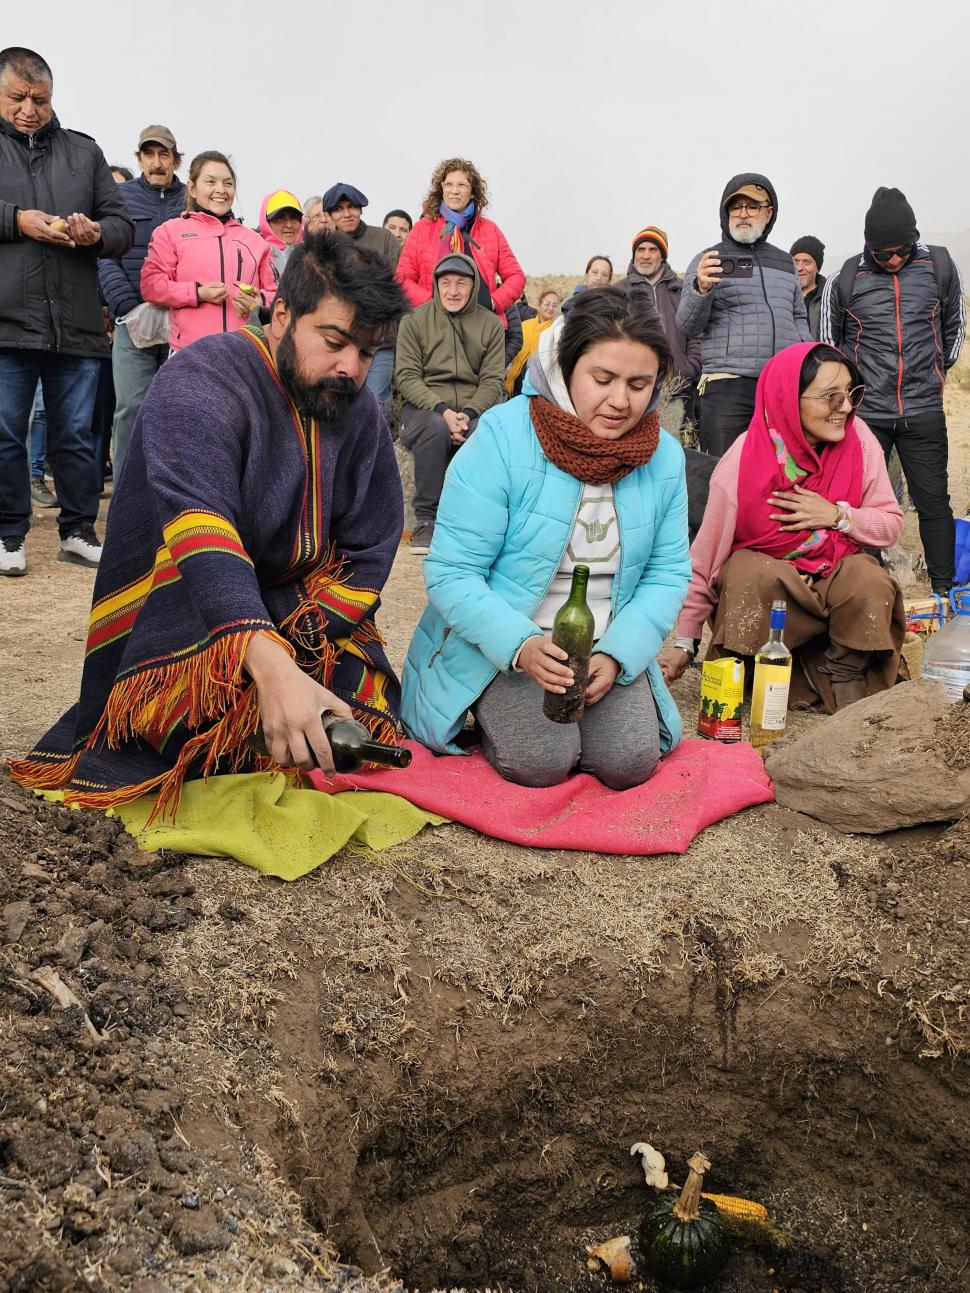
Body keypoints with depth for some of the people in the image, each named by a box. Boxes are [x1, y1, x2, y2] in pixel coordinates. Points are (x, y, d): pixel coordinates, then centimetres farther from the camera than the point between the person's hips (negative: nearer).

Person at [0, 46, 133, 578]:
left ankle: (78, 532, 18)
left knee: (76, 435, 7)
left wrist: (97, 234, -7)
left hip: (76, 325, 2)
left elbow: (122, 225, 15)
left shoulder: (84, 151, 17)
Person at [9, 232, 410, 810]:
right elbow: (198, 528, -36)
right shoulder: (201, 382, -18)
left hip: (296, 620, 6)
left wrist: (296, 646, -18)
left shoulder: (359, 410, 1)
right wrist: (271, 665, -50)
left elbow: (368, 557, -1)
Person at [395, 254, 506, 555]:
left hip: (475, 409, 1)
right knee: (436, 429, -36)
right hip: (425, 407, -1)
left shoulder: (490, 324, 11)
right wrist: (442, 410, -17)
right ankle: (427, 520, -24)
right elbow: (406, 376, -2)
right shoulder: (415, 321, 7)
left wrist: (467, 413, -15)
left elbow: (492, 380, 4)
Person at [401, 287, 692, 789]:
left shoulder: (664, 456, -3)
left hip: (607, 647, 4)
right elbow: (451, 572, -18)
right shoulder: (502, 437, -17)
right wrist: (521, 644, -33)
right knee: (540, 760, -24)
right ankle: (494, 712, 9)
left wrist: (616, 654, -17)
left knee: (630, 761, -17)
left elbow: (667, 573, 0)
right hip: (500, 645, -3)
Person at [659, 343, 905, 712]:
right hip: (759, 586, -2)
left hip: (836, 577, 2)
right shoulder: (744, 460, -19)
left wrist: (838, 515, -21)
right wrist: (685, 642, -12)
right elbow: (706, 555, -13)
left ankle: (844, 674, -4)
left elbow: (892, 524, -1)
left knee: (871, 582, -28)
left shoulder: (858, 439, -10)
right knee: (748, 572, -34)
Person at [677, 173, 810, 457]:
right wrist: (701, 288, -23)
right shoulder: (707, 261, 5)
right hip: (728, 386, -4)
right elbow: (687, 327, -4)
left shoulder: (785, 262, 20)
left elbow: (798, 316, 29)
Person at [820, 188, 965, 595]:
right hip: (865, 412, -1)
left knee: (933, 502, 4)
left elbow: (955, 326, 16)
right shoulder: (844, 281, -2)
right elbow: (828, 346, 10)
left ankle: (944, 590, 13)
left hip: (924, 412, 1)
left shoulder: (940, 267, 2)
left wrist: (936, 372, 15)